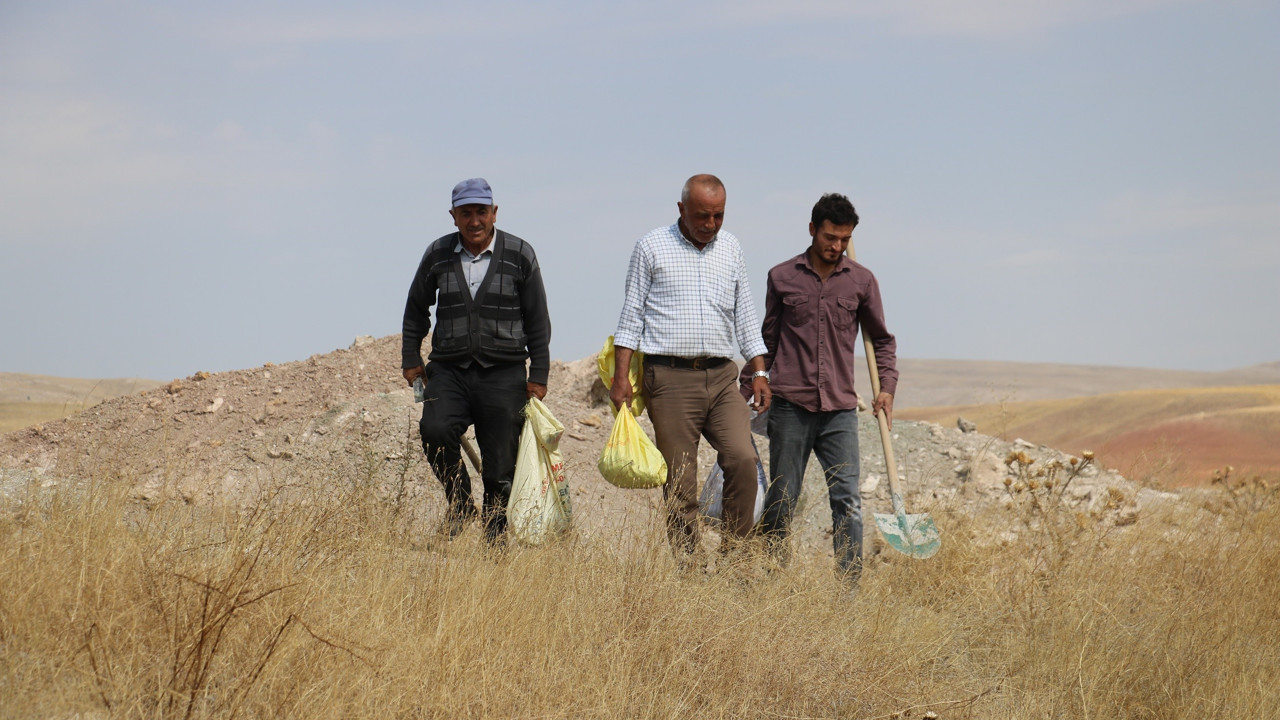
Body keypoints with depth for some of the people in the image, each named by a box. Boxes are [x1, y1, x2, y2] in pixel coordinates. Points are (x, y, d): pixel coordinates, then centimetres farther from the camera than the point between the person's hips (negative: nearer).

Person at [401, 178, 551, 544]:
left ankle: (496, 538, 11)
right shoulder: (438, 254, 6)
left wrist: (538, 376, 1)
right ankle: (459, 501, -1)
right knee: (435, 430, -24)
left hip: (503, 375, -1)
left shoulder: (519, 255, 1)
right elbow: (416, 308, 20)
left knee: (500, 466, -2)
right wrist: (411, 359, 14)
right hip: (449, 372, 1)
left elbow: (537, 320, 5)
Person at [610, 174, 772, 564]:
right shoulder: (652, 247, 2)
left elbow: (744, 316, 18)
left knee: (743, 458, -14)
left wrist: (759, 372, 10)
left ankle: (734, 550, -1)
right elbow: (631, 314, 3)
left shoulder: (730, 249, 13)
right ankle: (686, 563, 4)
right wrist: (621, 376, -4)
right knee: (679, 477, -2)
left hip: (721, 375, 3)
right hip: (670, 376, -3)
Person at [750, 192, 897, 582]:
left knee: (847, 501, -7)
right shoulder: (782, 277, 6)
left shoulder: (862, 281, 7)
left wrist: (887, 387, 4)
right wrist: (746, 389, 14)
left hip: (840, 408, 1)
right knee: (781, 500, 3)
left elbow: (881, 339, 17)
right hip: (790, 406, -1)